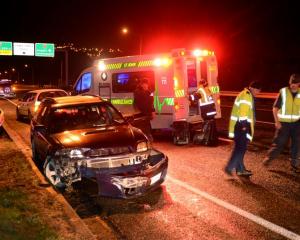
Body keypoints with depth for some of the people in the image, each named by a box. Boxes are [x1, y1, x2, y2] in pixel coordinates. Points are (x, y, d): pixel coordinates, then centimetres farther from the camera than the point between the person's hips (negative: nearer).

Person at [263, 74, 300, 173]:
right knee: (278, 143, 0)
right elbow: (275, 107, -4)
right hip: (284, 123, -3)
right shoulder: (283, 92, -8)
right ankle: (268, 159, 19)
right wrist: (276, 121, -10)